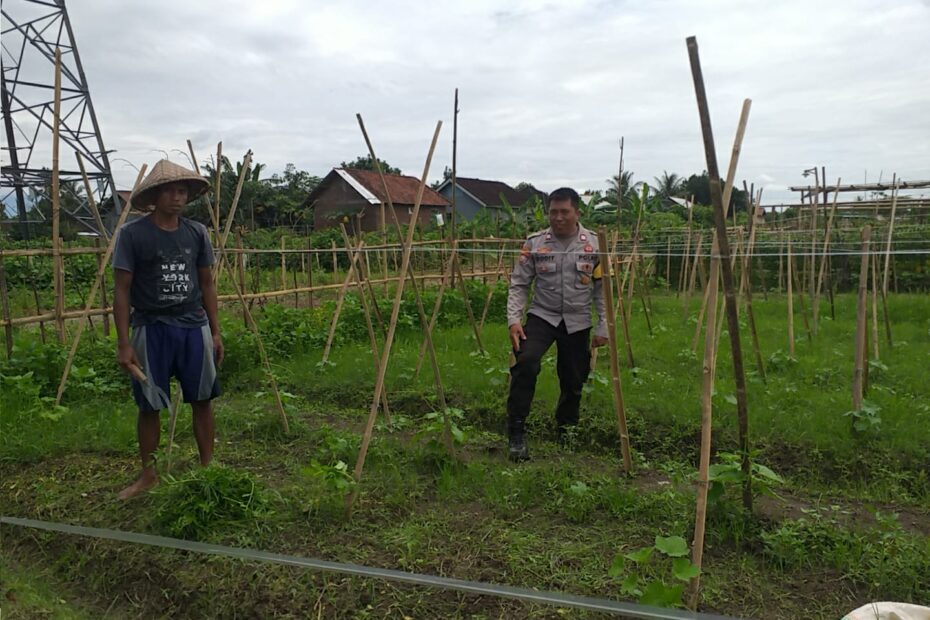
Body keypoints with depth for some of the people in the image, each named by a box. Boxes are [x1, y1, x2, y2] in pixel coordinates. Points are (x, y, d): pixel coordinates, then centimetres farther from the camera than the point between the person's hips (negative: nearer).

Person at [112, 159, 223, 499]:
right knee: (150, 406, 7)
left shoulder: (196, 233, 4)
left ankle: (208, 467, 22)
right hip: (151, 329, -3)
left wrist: (215, 332, 9)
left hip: (194, 327, 3)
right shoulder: (132, 234, -6)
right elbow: (122, 290, -5)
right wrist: (123, 342, -8)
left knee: (202, 400, 8)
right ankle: (148, 474, 25)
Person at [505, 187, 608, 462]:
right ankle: (516, 433, -14)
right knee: (525, 363, -26)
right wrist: (514, 319, -13)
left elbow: (602, 289, 3)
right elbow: (519, 285, -1)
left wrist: (603, 326, 1)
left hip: (577, 322, 2)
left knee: (574, 382, 10)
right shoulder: (534, 244, -4)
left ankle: (566, 432, 37)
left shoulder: (594, 244, -2)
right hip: (542, 316, -1)